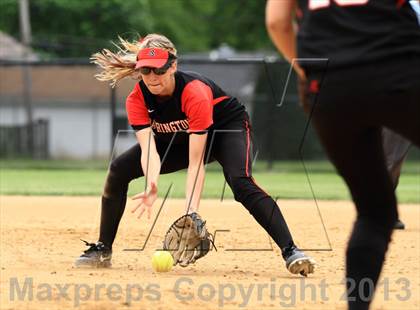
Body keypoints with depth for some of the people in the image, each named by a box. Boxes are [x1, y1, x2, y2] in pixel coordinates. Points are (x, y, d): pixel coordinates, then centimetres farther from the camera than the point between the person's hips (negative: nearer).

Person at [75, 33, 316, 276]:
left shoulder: (195, 93, -37)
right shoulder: (137, 99, -23)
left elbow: (196, 162, -39)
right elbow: (149, 149, -34)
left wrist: (191, 211, -48)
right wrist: (152, 187, -56)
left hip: (228, 127, -6)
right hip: (177, 138, 6)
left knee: (240, 182, -35)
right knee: (119, 170, -8)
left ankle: (291, 251, -41)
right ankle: (103, 251, 5)